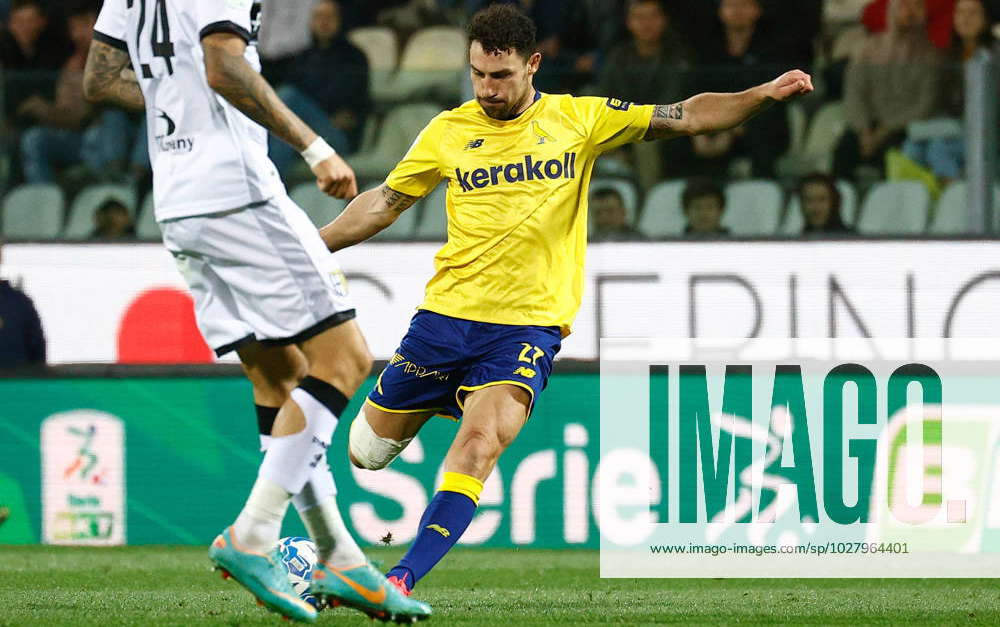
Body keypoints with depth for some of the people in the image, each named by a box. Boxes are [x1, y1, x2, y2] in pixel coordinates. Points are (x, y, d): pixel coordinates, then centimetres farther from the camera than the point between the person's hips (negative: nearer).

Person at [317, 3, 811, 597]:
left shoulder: (578, 119, 0)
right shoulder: (449, 132, 4)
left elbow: (686, 117, 0)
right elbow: (384, 203, 15)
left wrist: (764, 95, -12)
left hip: (530, 325, -3)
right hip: (448, 310, 3)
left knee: (478, 447, -25)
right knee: (367, 452, 10)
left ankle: (405, 578, -26)